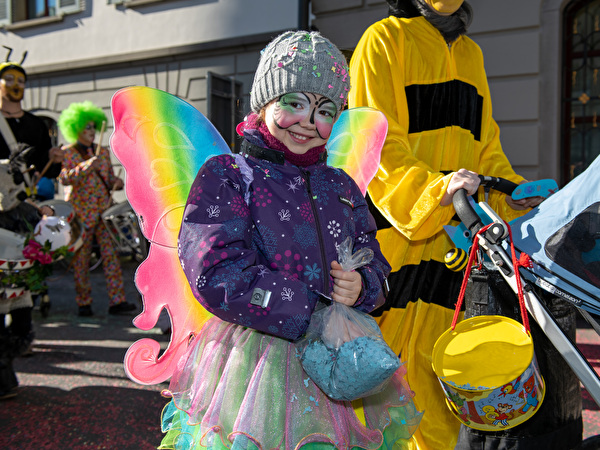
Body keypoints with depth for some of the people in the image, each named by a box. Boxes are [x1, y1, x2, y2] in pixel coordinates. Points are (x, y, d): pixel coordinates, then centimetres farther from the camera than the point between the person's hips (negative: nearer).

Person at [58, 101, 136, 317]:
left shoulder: (103, 152, 14)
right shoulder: (67, 153, 1)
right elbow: (65, 179, -13)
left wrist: (116, 182, -2)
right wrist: (85, 167, -26)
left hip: (104, 211, 3)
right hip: (81, 212, -3)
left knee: (111, 254, -4)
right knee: (81, 259, 2)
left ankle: (117, 301, -2)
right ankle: (84, 303, 13)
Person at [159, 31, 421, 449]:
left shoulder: (341, 187, 14)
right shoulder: (225, 176, -4)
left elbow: (374, 264, 16)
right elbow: (220, 276, -15)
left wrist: (361, 286, -10)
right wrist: (315, 318, -17)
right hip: (255, 362, -5)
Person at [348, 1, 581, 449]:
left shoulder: (471, 53, 22)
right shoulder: (385, 38, 3)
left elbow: (485, 144, 22)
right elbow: (375, 142, -9)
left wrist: (510, 192, 3)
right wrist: (434, 188, -24)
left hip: (448, 235, 5)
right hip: (390, 228, -5)